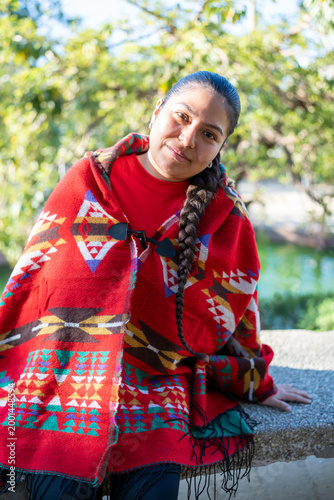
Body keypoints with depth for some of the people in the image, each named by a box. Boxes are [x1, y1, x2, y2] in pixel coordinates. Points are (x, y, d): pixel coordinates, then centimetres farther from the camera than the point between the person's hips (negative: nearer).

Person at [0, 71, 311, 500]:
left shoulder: (225, 215, 2)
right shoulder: (90, 179, 1)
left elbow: (236, 312, 13)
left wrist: (255, 384, 21)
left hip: (160, 384, 1)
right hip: (63, 373, 0)